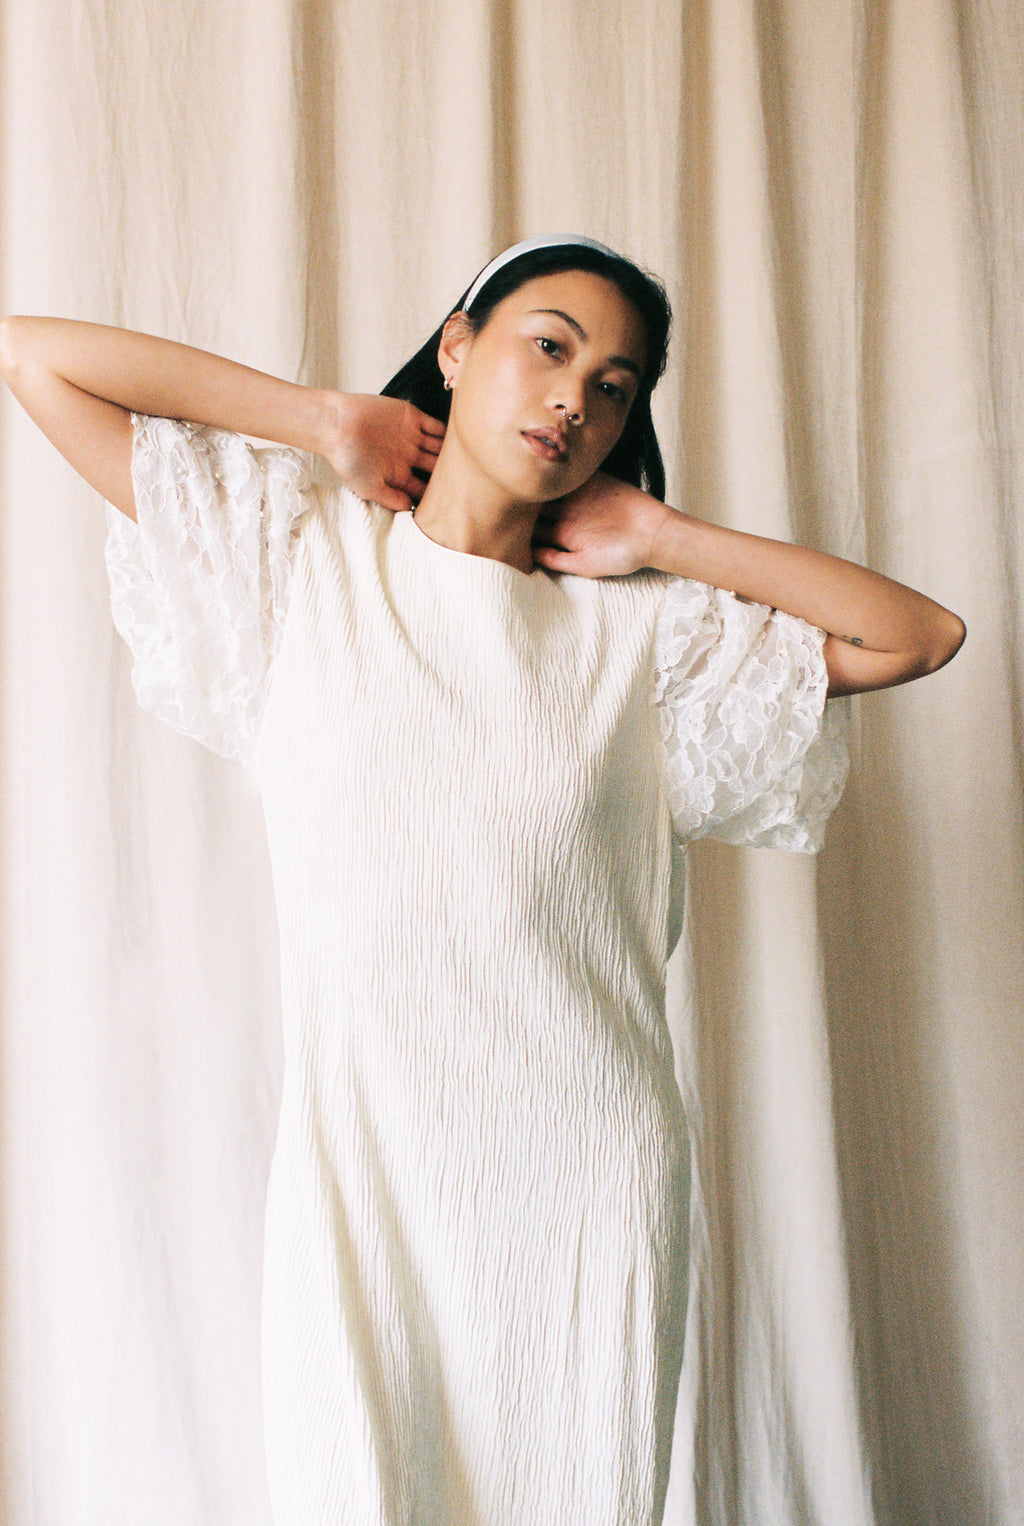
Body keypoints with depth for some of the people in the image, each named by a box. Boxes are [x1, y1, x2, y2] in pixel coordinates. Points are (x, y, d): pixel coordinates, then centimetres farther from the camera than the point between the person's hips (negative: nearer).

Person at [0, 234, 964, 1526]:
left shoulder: (640, 623, 6)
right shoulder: (301, 555, 3)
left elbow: (920, 635, 7)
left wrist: (662, 534, 2)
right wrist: (324, 420, 1)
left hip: (590, 1179, 2)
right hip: (361, 1167, -1)